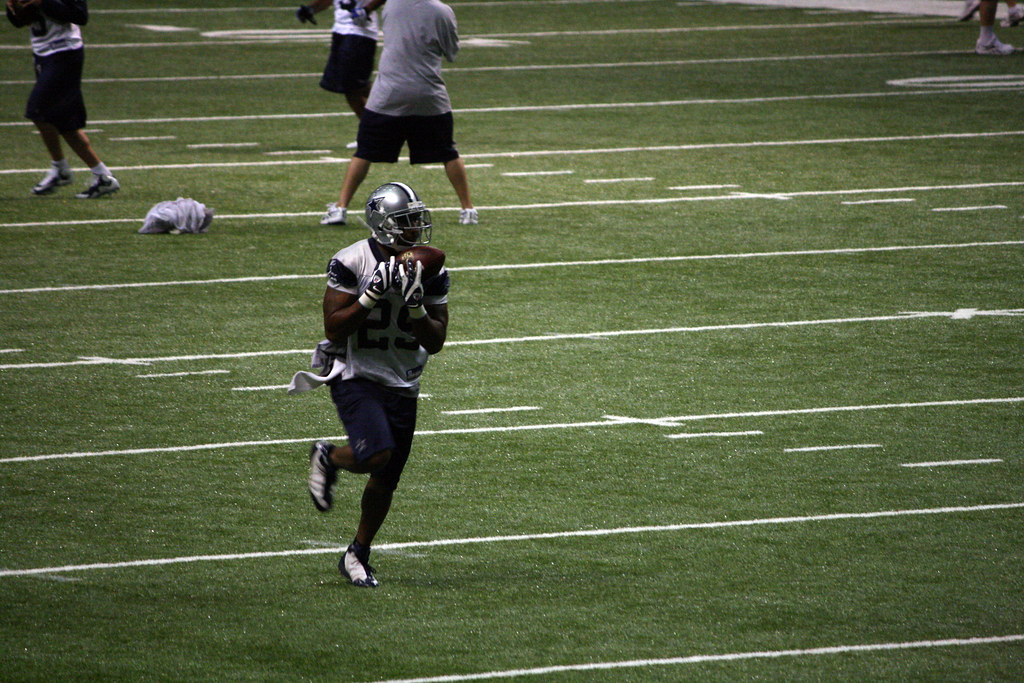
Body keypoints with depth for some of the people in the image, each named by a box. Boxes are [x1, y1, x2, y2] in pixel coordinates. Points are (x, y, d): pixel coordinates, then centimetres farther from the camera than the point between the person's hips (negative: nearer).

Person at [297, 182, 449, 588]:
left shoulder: (430, 271, 0)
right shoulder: (352, 263, -13)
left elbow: (435, 342, 1)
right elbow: (334, 328, -14)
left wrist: (416, 308, -17)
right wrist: (372, 296, -24)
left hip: (403, 385, 5)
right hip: (356, 376, -5)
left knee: (387, 479, 9)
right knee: (376, 454, -26)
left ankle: (357, 555, 27)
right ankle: (327, 458, 8)